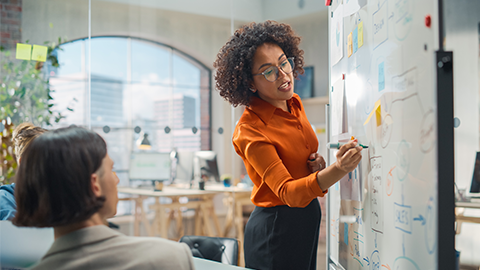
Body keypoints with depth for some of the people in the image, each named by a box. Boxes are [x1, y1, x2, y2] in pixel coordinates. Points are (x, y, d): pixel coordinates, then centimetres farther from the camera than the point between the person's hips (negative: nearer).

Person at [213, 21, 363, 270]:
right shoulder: (250, 130, -22)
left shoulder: (294, 104, 2)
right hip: (276, 228, -8)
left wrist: (316, 163, -3)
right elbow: (287, 192, -31)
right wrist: (337, 170, -46)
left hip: (308, 217, 8)